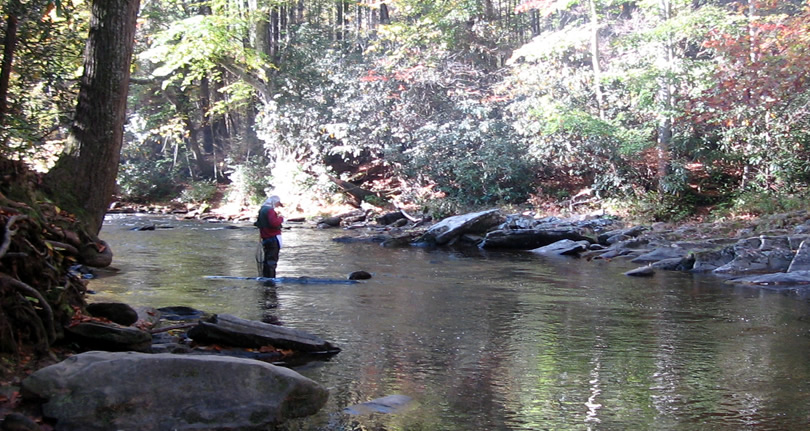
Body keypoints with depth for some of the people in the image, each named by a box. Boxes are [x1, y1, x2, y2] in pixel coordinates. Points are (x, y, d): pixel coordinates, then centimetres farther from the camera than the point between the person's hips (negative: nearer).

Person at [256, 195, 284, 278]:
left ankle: (265, 277, 23)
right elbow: (274, 223, -29)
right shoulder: (270, 210, -16)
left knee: (267, 259, 16)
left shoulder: (261, 210, 16)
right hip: (273, 238, -10)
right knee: (272, 259, -7)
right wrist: (281, 218, -12)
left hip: (265, 238, 10)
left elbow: (258, 223, 29)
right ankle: (271, 279, -9)